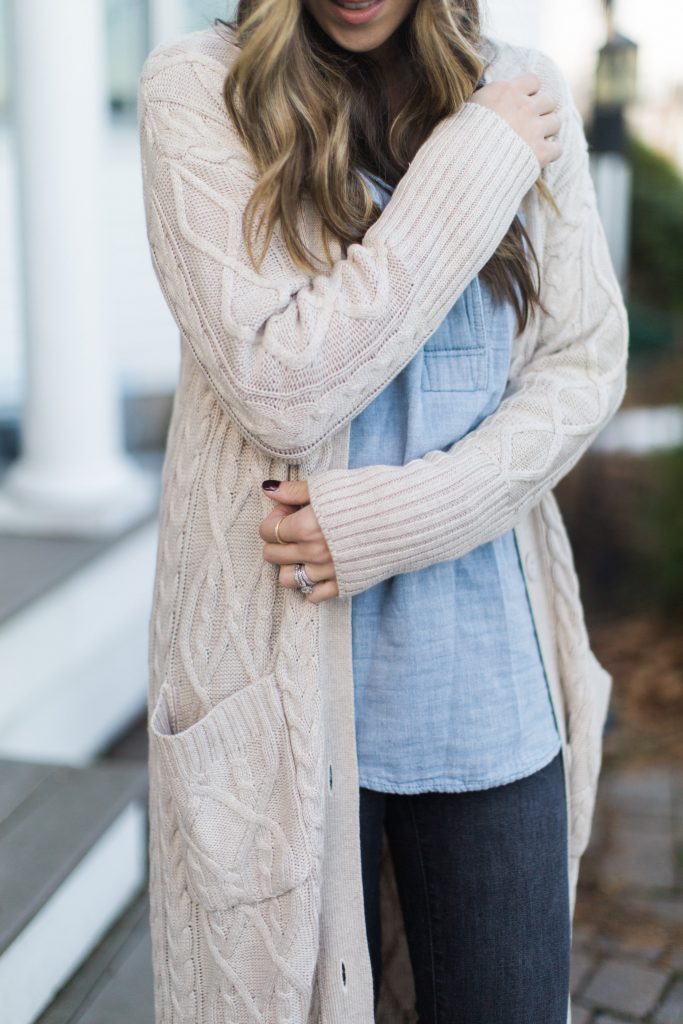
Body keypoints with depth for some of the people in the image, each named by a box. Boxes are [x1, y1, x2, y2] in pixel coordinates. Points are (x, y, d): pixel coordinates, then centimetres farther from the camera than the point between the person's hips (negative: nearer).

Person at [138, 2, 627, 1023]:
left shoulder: (524, 91, 6)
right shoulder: (196, 87, -5)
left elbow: (587, 363, 2)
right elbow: (278, 387, -15)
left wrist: (401, 513, -12)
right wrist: (473, 171, -13)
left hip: (488, 677, 3)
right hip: (286, 681, -2)